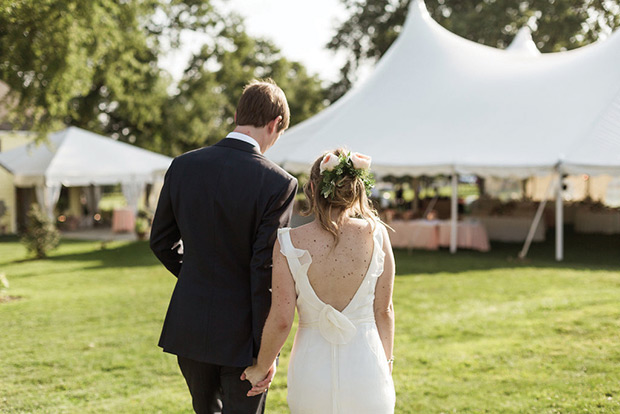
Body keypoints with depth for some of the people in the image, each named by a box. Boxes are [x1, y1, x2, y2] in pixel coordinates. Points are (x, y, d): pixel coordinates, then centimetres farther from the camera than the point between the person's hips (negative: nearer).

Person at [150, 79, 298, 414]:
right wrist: (266, 351, -12)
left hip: (189, 325, 5)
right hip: (241, 333, -4)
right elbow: (266, 270, -18)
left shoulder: (183, 166, -2)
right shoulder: (278, 183, -16)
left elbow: (161, 242, 7)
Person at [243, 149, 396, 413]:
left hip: (312, 372, 0)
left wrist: (261, 368, 7)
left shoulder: (289, 243, -11)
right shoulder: (375, 235, -8)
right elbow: (384, 310, -1)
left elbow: (281, 320, -9)